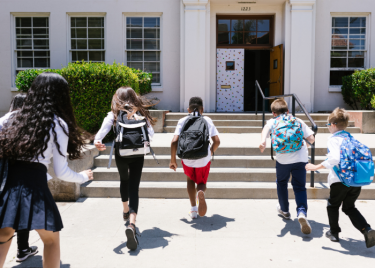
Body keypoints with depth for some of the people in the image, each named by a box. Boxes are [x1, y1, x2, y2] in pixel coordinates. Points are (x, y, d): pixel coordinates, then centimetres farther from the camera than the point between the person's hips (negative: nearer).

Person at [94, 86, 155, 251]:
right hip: (138, 155, -1)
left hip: (121, 154, 1)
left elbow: (103, 130, -18)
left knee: (124, 180, 28)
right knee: (134, 188, -3)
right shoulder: (141, 113, 2)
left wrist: (98, 141, -33)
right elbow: (150, 133, 0)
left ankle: (126, 211, 48)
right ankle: (132, 223, -24)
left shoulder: (114, 115, 0)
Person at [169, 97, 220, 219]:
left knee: (190, 179, 29)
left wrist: (173, 160, 2)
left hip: (187, 159, 0)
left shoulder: (182, 121, 3)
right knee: (202, 183, 23)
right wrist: (211, 151, 18)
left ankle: (193, 209, 23)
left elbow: (174, 141, -8)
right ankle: (200, 192, -15)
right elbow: (217, 141, -2)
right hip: (203, 159, 0)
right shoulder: (207, 120, 5)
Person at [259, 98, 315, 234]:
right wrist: (306, 142, 34)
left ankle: (284, 210, 40)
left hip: (283, 158, -1)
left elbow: (266, 128, -12)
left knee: (281, 183, 24)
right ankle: (302, 212, -17)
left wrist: (263, 141, -28)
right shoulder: (298, 121, 18)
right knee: (300, 187, 8)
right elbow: (311, 139, 12)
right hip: (301, 158, 1)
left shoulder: (273, 121, 13)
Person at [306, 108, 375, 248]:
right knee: (349, 207, 21)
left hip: (340, 180, -6)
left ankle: (334, 232, 28)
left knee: (333, 205, 17)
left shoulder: (333, 139, -8)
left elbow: (335, 159, -24)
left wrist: (316, 167, -19)